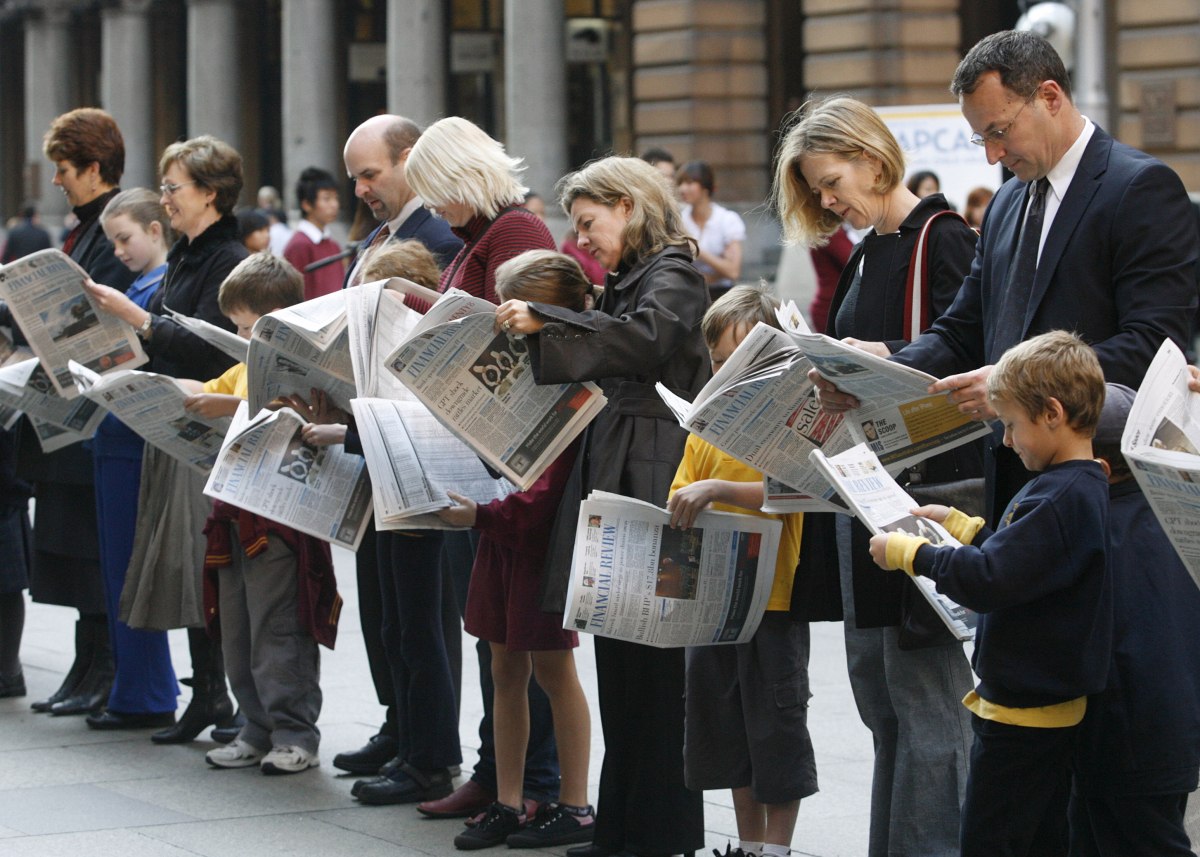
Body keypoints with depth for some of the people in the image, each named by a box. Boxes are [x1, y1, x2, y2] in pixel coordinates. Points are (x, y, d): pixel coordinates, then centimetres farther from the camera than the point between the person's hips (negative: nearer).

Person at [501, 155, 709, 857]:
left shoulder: (672, 275, -5)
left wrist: (546, 322, -25)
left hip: (653, 483, -9)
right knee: (620, 658, 9)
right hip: (614, 480, 9)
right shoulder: (628, 281, 23)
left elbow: (647, 336, -24)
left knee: (652, 663, -6)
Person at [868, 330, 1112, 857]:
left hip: (1022, 711, -10)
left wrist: (908, 552, -16)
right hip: (1051, 703, 10)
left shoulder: (1061, 498, -23)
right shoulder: (1080, 487, 9)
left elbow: (988, 581, -28)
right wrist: (955, 523, 24)